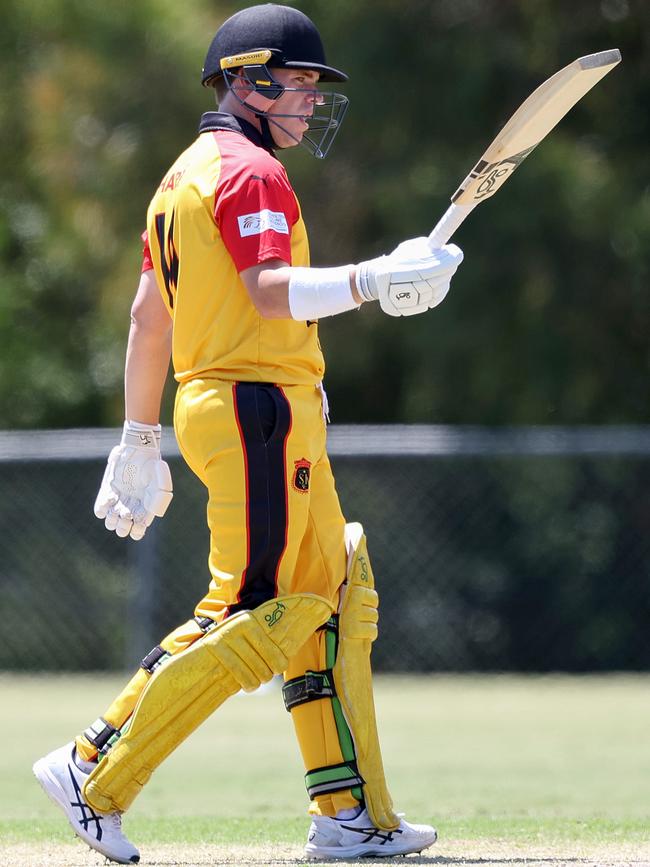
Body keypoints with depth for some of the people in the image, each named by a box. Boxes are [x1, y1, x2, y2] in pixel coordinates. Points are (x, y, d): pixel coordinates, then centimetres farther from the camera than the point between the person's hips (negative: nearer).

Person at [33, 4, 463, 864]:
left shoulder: (185, 174, 20)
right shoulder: (250, 170, -9)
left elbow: (148, 316, 21)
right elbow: (272, 293, -23)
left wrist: (140, 440, 24)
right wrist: (375, 281, -33)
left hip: (215, 404, 11)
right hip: (260, 407, -11)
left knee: (334, 600, 11)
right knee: (253, 614, -11)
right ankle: (95, 775, -11)